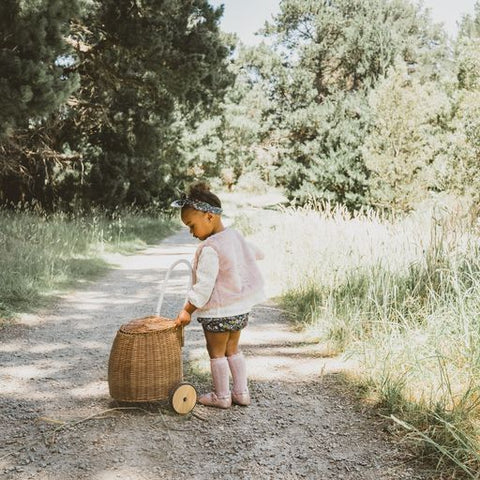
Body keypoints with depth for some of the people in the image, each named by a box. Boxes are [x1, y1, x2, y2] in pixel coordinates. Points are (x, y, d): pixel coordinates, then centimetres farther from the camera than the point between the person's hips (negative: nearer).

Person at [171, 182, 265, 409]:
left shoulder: (209, 248, -22)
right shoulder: (235, 236, 3)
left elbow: (204, 285, -24)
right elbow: (254, 253, 22)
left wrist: (187, 310, -18)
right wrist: (256, 253, 44)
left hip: (218, 311, -8)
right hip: (240, 307, 8)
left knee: (216, 352, 8)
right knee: (232, 349, 19)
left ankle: (221, 396, 18)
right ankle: (241, 392, 23)